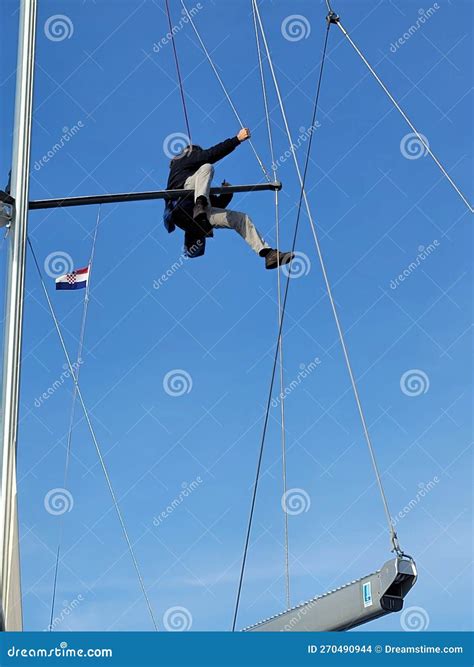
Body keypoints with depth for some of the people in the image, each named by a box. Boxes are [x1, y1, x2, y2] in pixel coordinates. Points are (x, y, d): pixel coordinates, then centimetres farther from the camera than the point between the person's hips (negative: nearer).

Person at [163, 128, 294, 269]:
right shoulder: (181, 161, 21)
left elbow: (216, 205, 33)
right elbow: (210, 154, 2)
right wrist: (237, 139, -1)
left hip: (195, 219, 7)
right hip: (182, 205, -7)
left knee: (241, 218, 3)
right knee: (206, 168, -18)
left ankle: (268, 253, -9)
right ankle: (200, 203, -45)